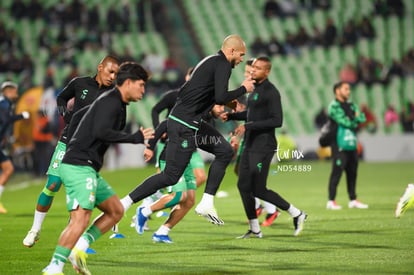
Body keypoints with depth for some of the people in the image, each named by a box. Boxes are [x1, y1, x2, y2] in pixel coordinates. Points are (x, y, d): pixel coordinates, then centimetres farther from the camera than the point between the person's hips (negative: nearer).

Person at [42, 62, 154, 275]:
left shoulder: (111, 102, 19)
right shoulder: (111, 102, -11)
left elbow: (78, 116, 30)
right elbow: (101, 132, -26)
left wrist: (71, 147, 32)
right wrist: (135, 138, -19)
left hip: (88, 169, 11)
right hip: (79, 167, -11)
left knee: (116, 211, 13)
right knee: (81, 218, -20)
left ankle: (79, 248, 5)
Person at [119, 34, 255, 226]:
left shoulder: (210, 61, 18)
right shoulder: (223, 65, -11)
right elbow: (220, 98, -22)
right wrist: (243, 89, -6)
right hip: (185, 125, -10)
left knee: (225, 151, 12)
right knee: (171, 176, -6)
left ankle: (206, 204, 10)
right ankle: (124, 204, -4)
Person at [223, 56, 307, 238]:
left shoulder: (271, 92, -14)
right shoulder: (254, 88, 14)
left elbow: (277, 121, -20)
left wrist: (248, 126, -22)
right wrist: (230, 116, 14)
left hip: (263, 146, -9)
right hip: (250, 145, 9)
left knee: (258, 190, -9)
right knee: (243, 185, 5)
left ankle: (297, 214, 5)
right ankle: (255, 229, 14)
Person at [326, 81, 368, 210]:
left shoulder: (351, 105, 18)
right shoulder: (334, 107, -7)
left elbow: (362, 118, 8)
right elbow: (345, 122, -15)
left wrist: (355, 117, -9)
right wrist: (355, 121, 0)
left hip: (352, 144, 8)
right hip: (340, 145, -8)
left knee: (352, 172, 11)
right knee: (337, 171, -9)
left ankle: (353, 200, 18)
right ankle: (331, 201, -7)